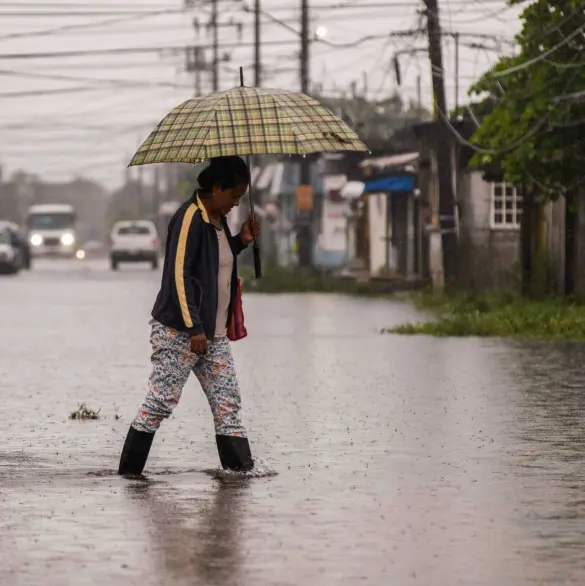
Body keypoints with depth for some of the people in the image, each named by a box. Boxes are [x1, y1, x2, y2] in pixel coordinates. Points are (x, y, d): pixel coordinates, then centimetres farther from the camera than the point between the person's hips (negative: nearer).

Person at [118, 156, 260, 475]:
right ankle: (128, 470, 2)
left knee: (227, 401, 2)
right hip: (178, 330, -9)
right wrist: (194, 328, -23)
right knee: (162, 400, -6)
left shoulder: (218, 219, 13)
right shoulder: (189, 218, -15)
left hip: (213, 332, 9)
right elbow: (179, 275, -20)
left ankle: (240, 466, 2)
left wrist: (240, 241, 8)